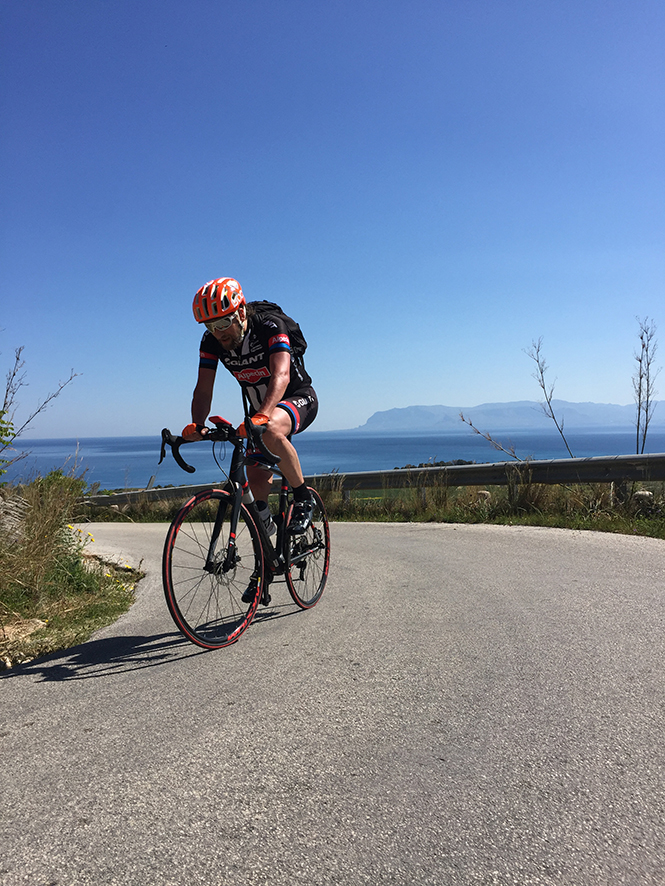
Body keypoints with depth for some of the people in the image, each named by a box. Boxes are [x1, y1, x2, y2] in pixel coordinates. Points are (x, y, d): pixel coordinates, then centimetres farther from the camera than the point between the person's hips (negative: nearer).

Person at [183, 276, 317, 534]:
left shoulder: (270, 326, -28)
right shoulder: (211, 340, -13)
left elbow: (281, 375, -42)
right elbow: (203, 389, -16)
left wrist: (262, 416, -58)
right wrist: (196, 425, -34)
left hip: (298, 398, -5)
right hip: (259, 408, 5)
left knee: (270, 431, -38)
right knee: (256, 478, -3)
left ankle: (303, 498, -19)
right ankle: (264, 521, 28)